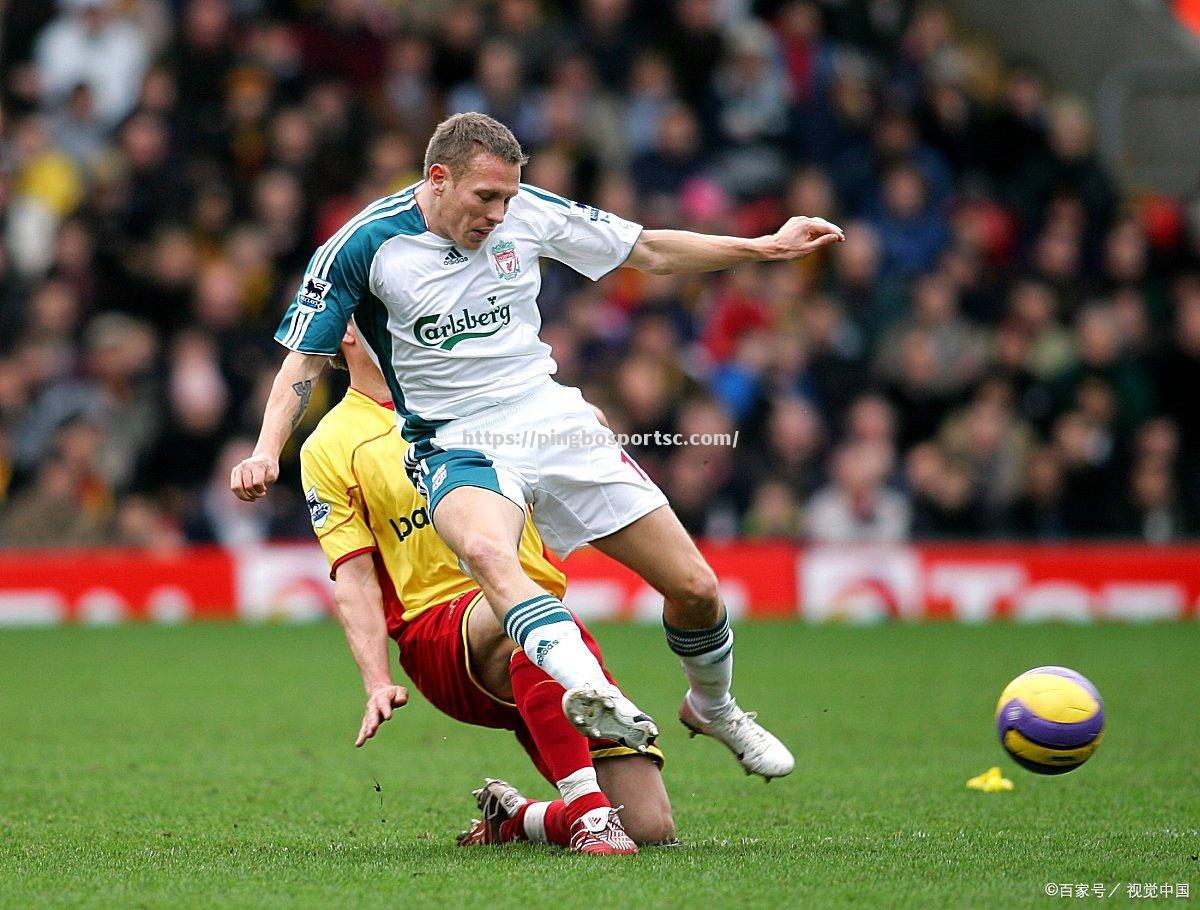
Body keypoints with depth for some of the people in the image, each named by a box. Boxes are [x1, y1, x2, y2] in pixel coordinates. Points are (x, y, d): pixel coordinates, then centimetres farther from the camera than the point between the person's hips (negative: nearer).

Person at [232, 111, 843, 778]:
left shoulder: (526, 212, -1)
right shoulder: (361, 247, -9)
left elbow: (649, 251, 10)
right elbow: (306, 360, -1)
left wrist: (768, 248, 7)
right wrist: (267, 453, -16)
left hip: (554, 419, 4)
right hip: (457, 445, -4)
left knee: (694, 587, 0)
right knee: (485, 550, -40)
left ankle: (713, 709, 31)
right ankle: (595, 697, -60)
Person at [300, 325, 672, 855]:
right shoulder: (329, 447, 10)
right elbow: (353, 576, 3)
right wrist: (378, 683, -11)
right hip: (437, 632, -4)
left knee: (652, 830, -9)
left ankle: (510, 819, 19)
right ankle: (586, 811, -41)